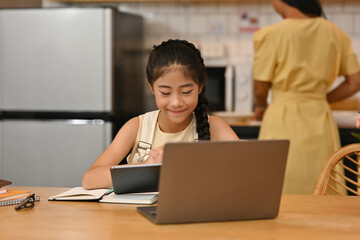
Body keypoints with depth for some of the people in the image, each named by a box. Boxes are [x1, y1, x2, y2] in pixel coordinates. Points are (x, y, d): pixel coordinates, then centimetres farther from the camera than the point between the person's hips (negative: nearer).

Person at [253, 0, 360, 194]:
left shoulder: (271, 35, -8)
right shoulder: (335, 34, 5)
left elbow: (260, 90, -4)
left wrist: (261, 107, 18)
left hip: (283, 121, -4)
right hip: (321, 121, 4)